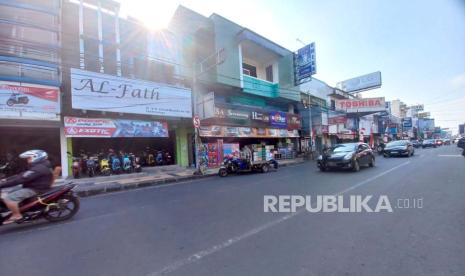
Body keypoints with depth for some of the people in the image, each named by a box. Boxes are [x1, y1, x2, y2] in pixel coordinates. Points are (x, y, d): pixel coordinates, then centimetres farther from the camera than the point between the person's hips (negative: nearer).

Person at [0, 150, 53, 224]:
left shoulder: (39, 168, -23)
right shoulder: (37, 167, 14)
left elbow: (21, 179, -26)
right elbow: (21, 175, 17)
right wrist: (6, 179, 6)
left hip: (36, 190, -11)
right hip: (33, 187, 11)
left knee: (8, 198, -19)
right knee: (10, 194, 20)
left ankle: (17, 215, -6)